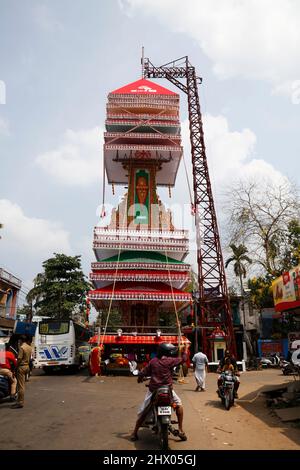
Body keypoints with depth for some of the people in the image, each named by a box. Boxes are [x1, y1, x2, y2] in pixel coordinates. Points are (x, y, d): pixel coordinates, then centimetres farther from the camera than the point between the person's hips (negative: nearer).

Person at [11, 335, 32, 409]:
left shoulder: (21, 347, -17)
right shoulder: (29, 348, 9)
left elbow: (19, 359, -19)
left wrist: (15, 368, -11)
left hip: (21, 367, -8)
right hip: (27, 366, 9)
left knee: (21, 386, -3)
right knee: (22, 385, 16)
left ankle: (20, 402, 0)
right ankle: (20, 401, 23)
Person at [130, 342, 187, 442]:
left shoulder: (153, 361, 1)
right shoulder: (170, 360, -8)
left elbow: (143, 372, 6)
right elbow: (182, 359, 5)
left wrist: (140, 378, 28)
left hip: (153, 390, 3)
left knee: (143, 411, 17)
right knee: (179, 405, 20)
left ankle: (135, 433, 22)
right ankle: (180, 430, 17)